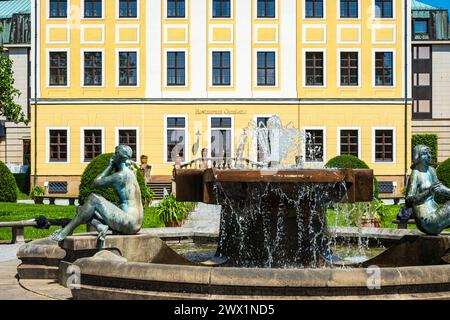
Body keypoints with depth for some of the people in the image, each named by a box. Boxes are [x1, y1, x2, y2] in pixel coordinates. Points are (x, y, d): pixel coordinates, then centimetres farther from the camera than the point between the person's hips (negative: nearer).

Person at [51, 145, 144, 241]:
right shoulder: (129, 173, 18)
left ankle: (67, 231, -11)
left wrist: (110, 166, 4)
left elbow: (96, 183, -5)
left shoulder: (120, 175, -12)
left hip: (129, 222, -10)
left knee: (93, 198, -13)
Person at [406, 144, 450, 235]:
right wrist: (428, 192, -31)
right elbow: (409, 201, -21)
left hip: (434, 212, 9)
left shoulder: (431, 170, 11)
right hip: (426, 219, -9)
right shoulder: (415, 175, -13)